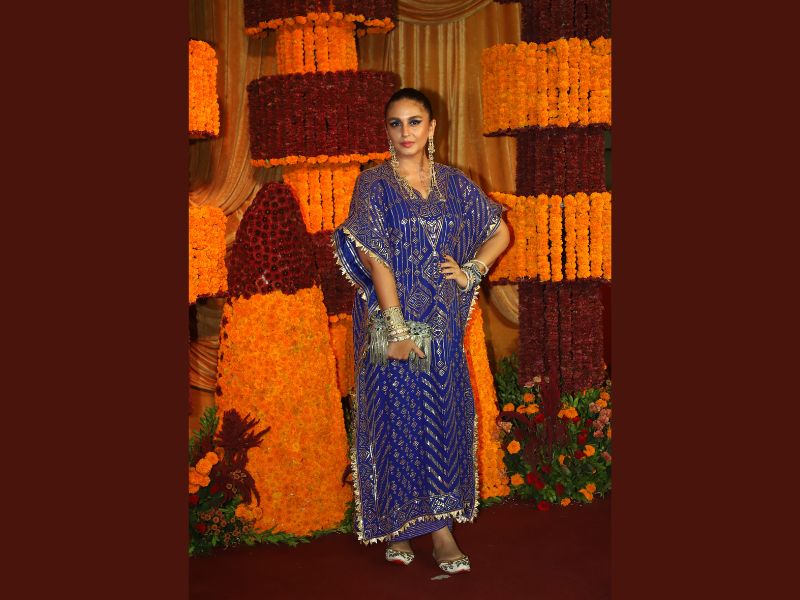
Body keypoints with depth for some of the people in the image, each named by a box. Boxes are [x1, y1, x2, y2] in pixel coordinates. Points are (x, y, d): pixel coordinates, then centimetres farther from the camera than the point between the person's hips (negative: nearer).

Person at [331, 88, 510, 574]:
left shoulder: (454, 183, 7)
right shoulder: (374, 185, -4)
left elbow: (500, 231, 17)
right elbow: (374, 256, -13)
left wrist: (471, 271, 1)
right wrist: (397, 327, -19)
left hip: (443, 323, 3)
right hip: (391, 318, -3)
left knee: (444, 415, 4)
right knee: (395, 415, 2)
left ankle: (441, 524, 13)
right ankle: (397, 523, 16)